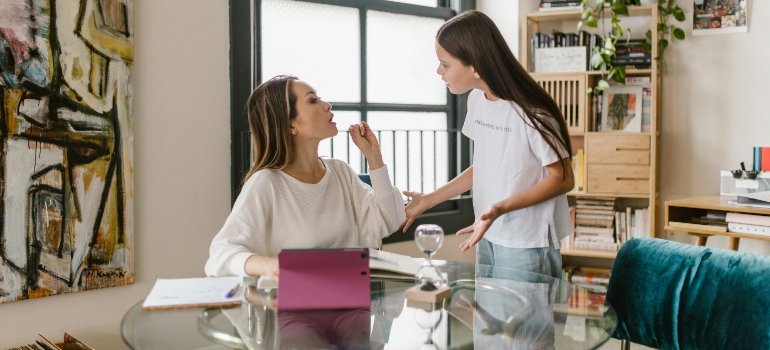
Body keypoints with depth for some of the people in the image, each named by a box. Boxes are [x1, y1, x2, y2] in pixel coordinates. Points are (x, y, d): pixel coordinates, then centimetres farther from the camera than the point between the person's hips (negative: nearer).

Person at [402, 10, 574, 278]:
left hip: (527, 245, -6)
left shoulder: (530, 113, -20)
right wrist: (429, 200, 9)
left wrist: (500, 209, -25)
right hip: (488, 238, 7)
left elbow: (563, 179, -14)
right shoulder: (476, 99, 2)